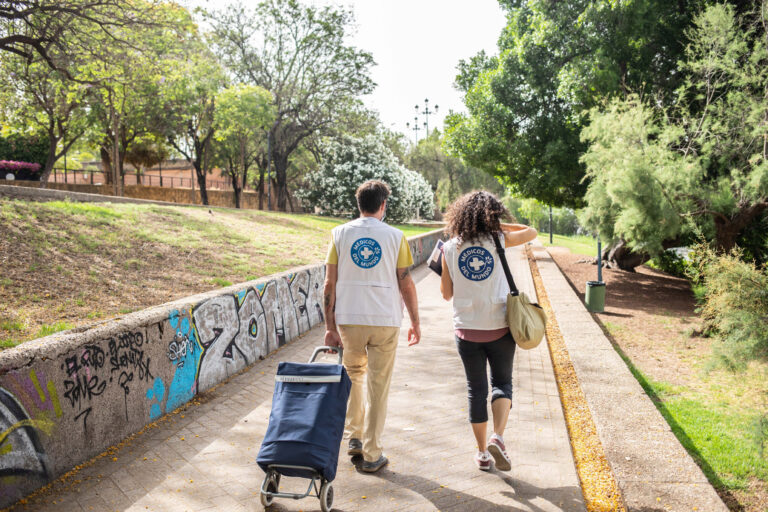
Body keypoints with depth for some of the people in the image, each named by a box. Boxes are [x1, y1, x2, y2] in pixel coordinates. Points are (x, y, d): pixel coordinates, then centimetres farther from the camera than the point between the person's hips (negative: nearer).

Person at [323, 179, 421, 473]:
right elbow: (406, 284, 0)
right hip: (386, 321, -1)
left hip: (349, 320, 1)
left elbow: (330, 283, -1)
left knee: (352, 376, 23)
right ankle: (371, 455, 13)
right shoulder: (395, 236, -1)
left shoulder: (340, 233, 2)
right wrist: (415, 322, 10)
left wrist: (330, 325, 4)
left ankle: (354, 437, 23)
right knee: (378, 386, 7)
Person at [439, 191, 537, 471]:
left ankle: (482, 452, 20)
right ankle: (497, 437, -6)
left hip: (467, 329, 1)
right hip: (499, 327, -1)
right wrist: (498, 226, 14)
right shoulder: (498, 241, -5)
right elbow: (531, 232, 14)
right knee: (502, 383, 15)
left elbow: (446, 293, 3)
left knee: (476, 389, 13)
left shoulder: (450, 248, -2)